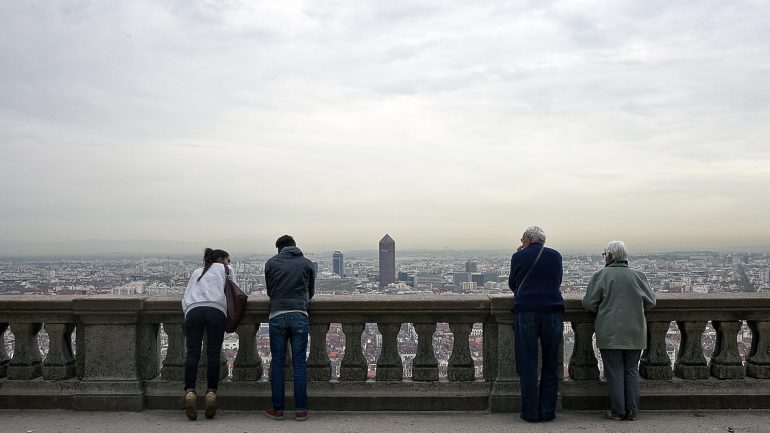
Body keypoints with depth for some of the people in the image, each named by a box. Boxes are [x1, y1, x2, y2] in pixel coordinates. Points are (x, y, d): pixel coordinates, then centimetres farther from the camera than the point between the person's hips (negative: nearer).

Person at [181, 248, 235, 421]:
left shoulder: (196, 272, 36)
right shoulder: (226, 269, 27)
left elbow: (185, 298, 27)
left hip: (193, 310, 3)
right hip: (216, 310, -2)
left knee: (192, 353, -5)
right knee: (213, 353, -4)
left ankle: (190, 392, -20)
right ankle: (211, 392, -13)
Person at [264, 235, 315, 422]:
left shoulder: (271, 263, 9)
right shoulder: (306, 263, 11)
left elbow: (269, 290, 18)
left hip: (277, 315, 0)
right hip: (299, 315, 0)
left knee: (277, 363, 6)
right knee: (299, 363, 3)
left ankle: (277, 409, 10)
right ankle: (300, 410, 4)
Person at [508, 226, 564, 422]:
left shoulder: (519, 257, 2)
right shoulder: (555, 256, 9)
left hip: (525, 312, -2)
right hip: (552, 311, 2)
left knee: (527, 364, 3)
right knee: (550, 364, 9)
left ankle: (530, 412, 3)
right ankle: (547, 411, 11)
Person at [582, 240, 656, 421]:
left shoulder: (601, 276, -7)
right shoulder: (638, 276, 3)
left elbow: (589, 303, -8)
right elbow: (650, 302, 5)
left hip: (610, 333, -3)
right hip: (634, 332, 3)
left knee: (614, 371, 2)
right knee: (632, 370, 11)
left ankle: (617, 411, 5)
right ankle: (632, 411, 12)